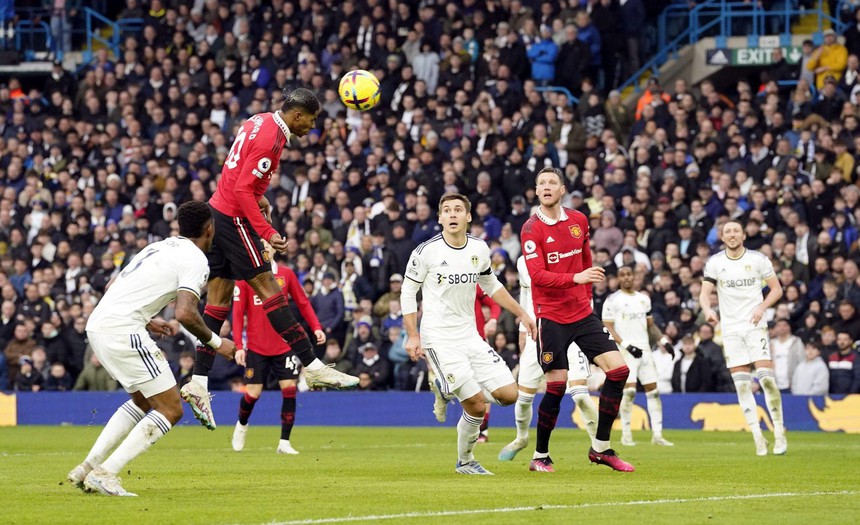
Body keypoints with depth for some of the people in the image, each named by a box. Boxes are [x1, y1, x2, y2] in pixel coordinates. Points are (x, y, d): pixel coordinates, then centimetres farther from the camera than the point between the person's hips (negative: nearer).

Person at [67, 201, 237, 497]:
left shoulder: (160, 247, 22)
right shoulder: (195, 259, -5)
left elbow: (113, 288, 26)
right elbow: (185, 314, -18)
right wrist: (217, 343, -4)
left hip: (98, 325, 9)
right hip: (123, 330, -9)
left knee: (143, 401, 24)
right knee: (171, 409, -4)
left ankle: (88, 467, 17)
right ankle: (105, 473, -12)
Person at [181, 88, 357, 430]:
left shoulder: (260, 121, 10)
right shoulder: (271, 139, -20)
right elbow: (242, 190, -24)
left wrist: (259, 197, 21)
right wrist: (268, 233, -25)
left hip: (217, 212, 10)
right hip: (235, 218, -10)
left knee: (219, 298, 7)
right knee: (268, 289, -7)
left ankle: (199, 383, 4)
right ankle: (311, 366, -6)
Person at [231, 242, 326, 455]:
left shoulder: (286, 274, 4)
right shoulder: (245, 277, -2)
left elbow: (303, 303, 9)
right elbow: (238, 313, -3)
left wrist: (316, 327, -4)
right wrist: (239, 346, -10)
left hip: (284, 346, 2)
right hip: (256, 347, -2)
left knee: (289, 389, -8)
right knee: (253, 393, -1)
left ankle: (284, 442, -1)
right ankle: (241, 425, 31)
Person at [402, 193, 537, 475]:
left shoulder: (479, 249, 4)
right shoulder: (426, 251, -11)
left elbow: (491, 285, 22)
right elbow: (408, 292, -1)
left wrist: (522, 314, 21)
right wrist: (412, 336, -8)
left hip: (469, 334, 6)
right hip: (439, 339, -6)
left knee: (508, 394, -2)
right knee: (476, 405, -15)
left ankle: (449, 390, 19)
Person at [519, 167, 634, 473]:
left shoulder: (579, 221, 7)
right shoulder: (532, 230, -9)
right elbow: (537, 275, -20)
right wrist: (575, 278, -32)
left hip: (582, 313, 5)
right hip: (551, 318, -5)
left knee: (618, 370, -5)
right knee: (556, 387, -8)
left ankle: (601, 448, 5)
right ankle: (540, 456, 9)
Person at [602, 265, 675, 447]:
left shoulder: (644, 299, 16)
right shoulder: (613, 300, -3)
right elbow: (608, 328, -7)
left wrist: (664, 341, 9)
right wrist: (626, 345, -17)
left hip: (644, 349, 6)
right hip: (625, 350, -6)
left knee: (653, 390, 1)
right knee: (629, 390, -15)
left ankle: (657, 434, 3)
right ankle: (626, 434, -6)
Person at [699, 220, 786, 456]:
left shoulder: (757, 259, 0)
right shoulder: (714, 262, 4)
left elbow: (776, 288, 5)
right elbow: (704, 293, -2)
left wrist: (761, 307, -12)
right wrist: (707, 309, -24)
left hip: (755, 326, -2)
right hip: (730, 328, 2)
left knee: (766, 378, -14)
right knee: (742, 384, -4)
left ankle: (779, 430, -1)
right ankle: (757, 437, 1)